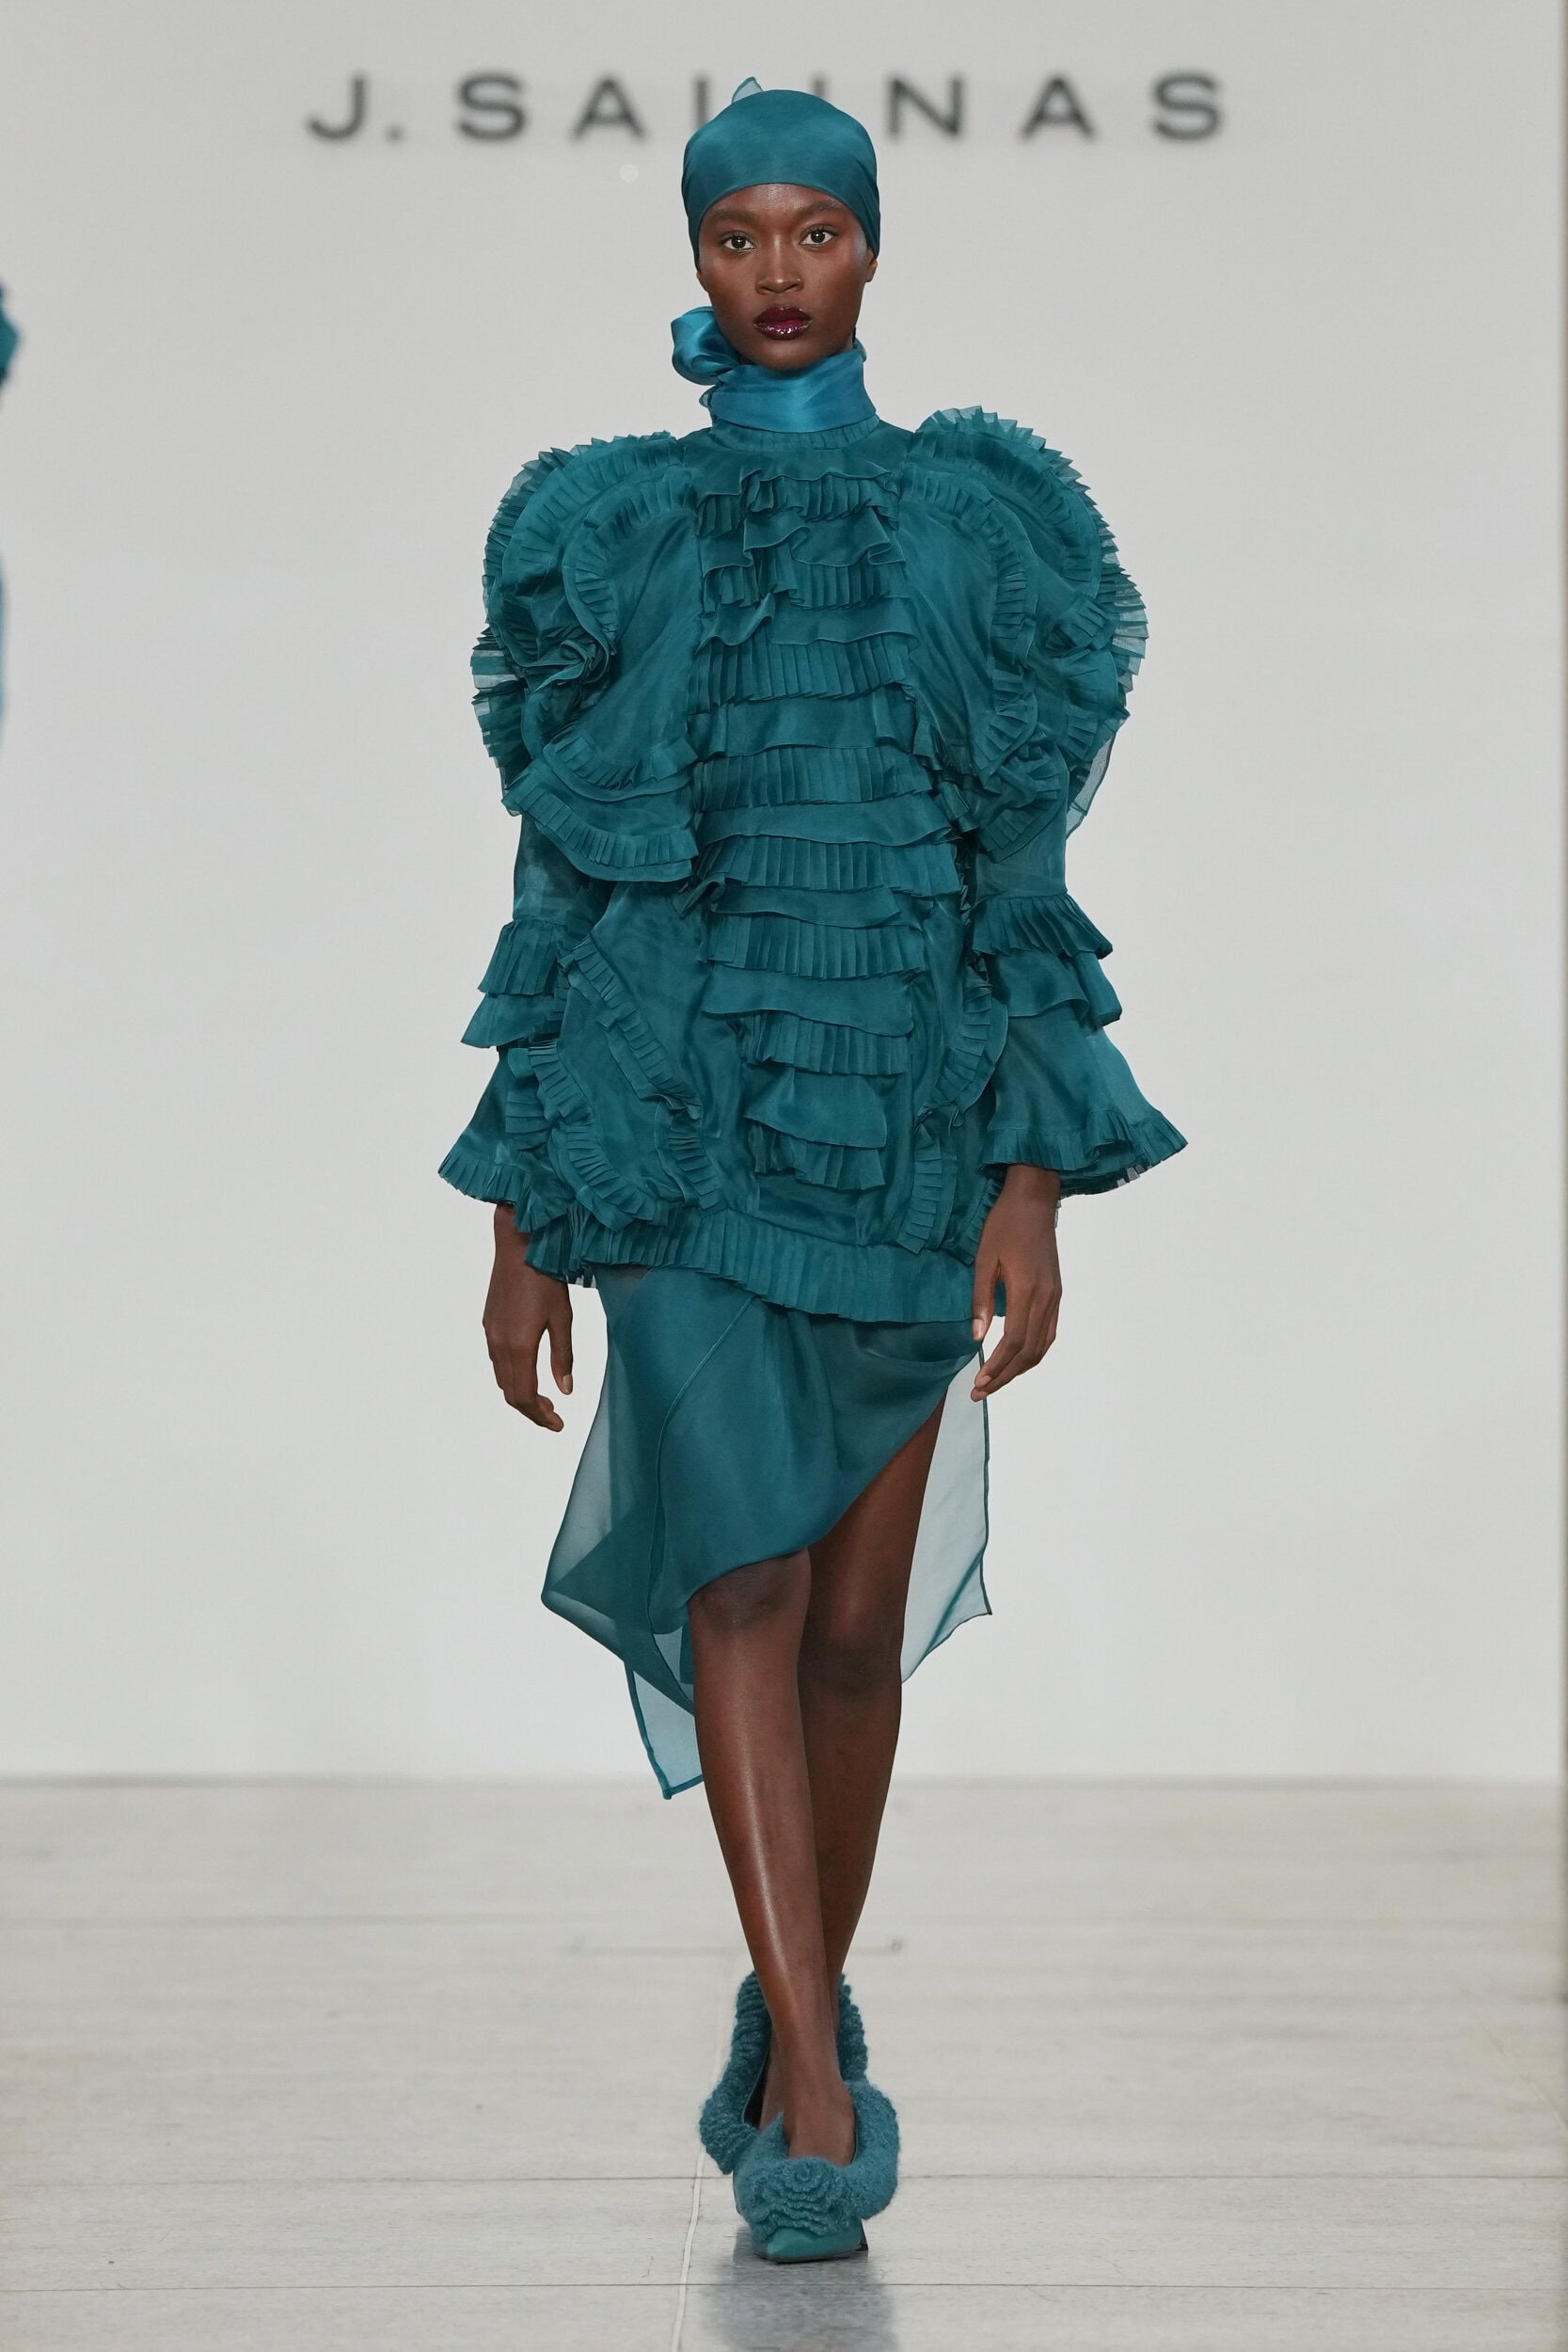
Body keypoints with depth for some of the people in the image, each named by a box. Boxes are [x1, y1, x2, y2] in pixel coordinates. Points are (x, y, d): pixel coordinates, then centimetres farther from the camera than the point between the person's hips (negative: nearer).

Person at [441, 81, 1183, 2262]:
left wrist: (1035, 1187, -4)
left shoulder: (981, 526, 7)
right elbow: (557, 882, 6)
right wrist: (523, 1218, 3)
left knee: (854, 1619, 8)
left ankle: (794, 2009, 29)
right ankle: (819, 2086, -12)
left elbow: (1028, 880, 5)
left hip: (912, 1136, 1)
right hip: (679, 1135, -1)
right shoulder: (606, 537, 6)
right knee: (741, 1577, -15)